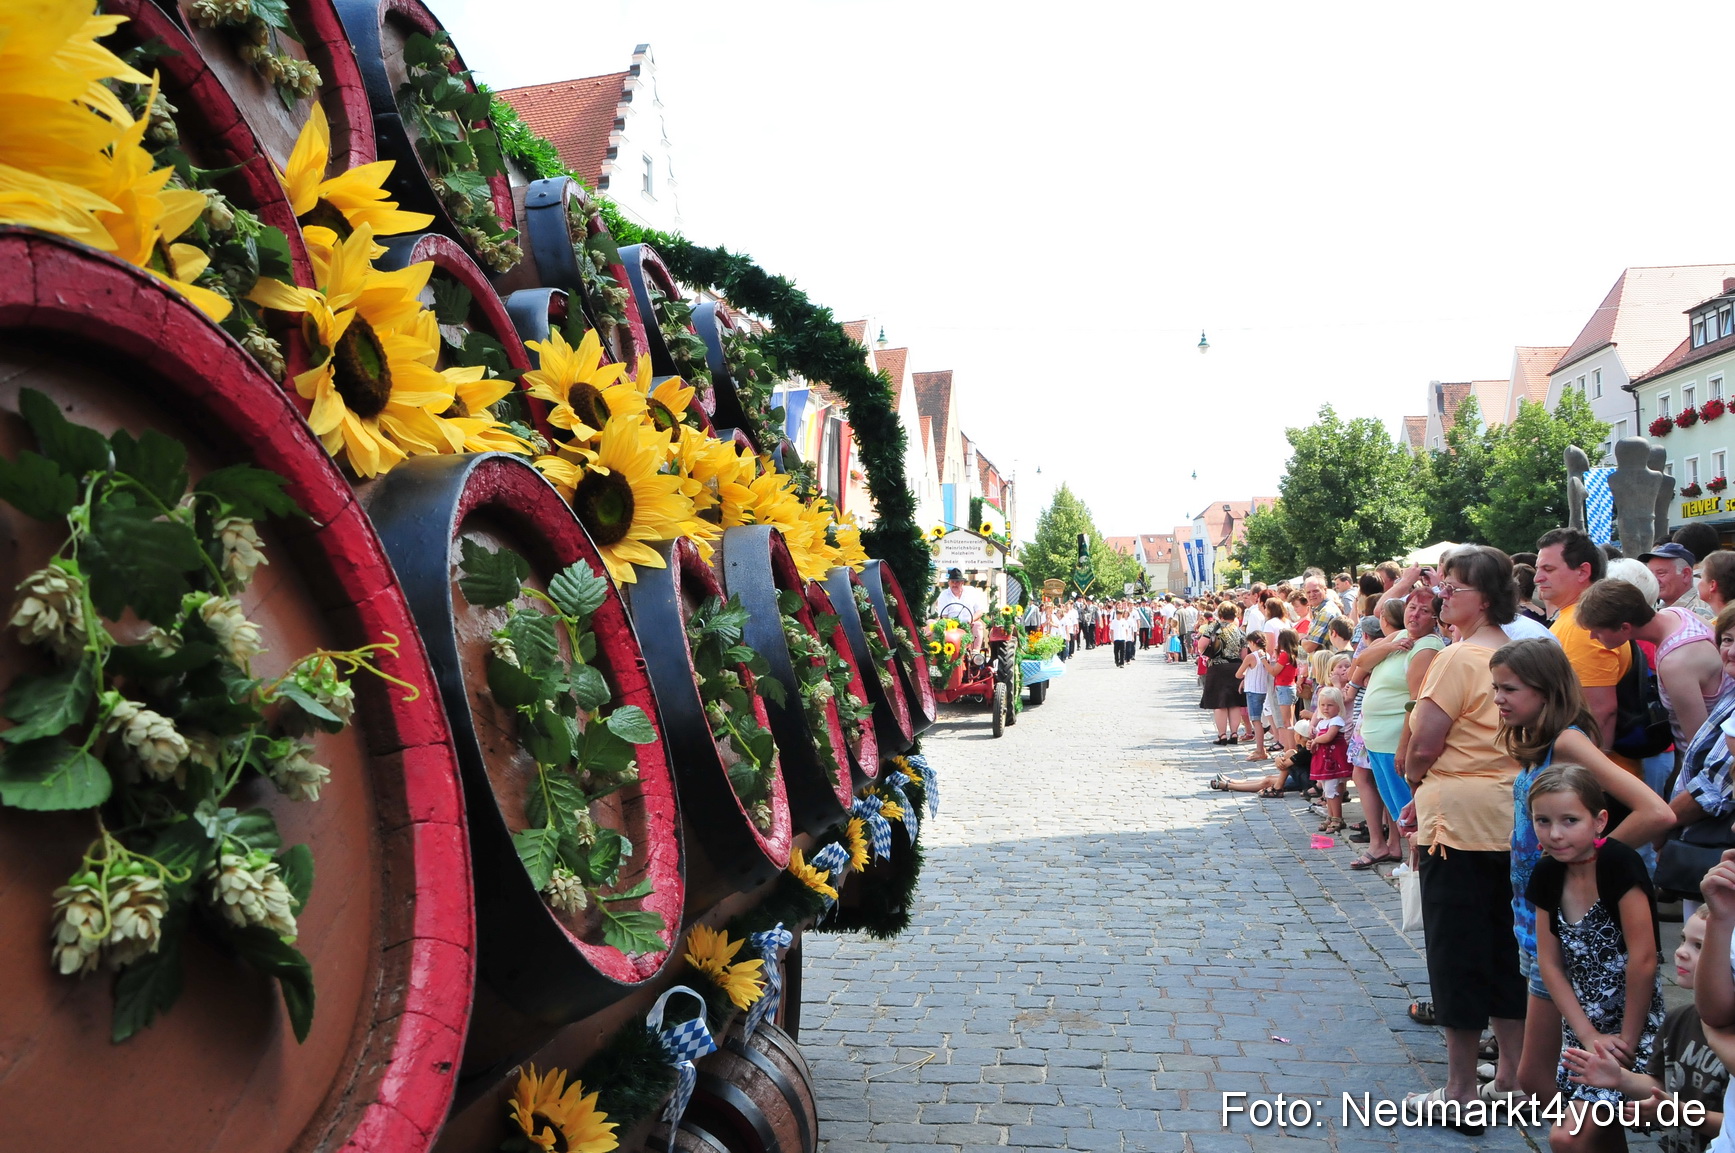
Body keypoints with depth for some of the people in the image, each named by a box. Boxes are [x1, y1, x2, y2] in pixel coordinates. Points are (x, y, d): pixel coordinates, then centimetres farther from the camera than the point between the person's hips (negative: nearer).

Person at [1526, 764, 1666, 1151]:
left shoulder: (1619, 865, -21)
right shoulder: (1547, 875, -2)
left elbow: (1643, 958, -20)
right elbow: (1550, 963, 1)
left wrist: (1627, 1039, -14)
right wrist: (1589, 1035, -6)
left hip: (1633, 1023, -6)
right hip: (1583, 1027, 6)